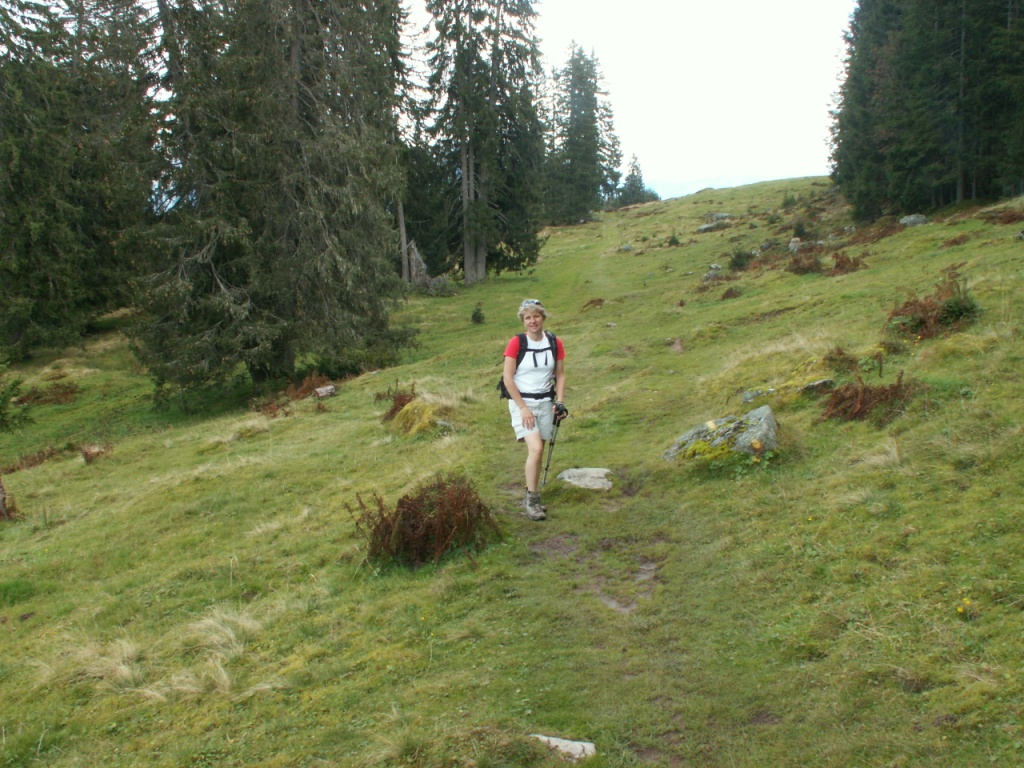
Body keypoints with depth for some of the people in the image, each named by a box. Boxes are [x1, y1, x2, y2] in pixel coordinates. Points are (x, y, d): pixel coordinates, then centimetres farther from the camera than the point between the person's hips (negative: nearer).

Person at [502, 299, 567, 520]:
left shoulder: (555, 343, 1)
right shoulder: (516, 342, -10)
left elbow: (560, 375, 8)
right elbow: (508, 377, -11)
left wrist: (559, 402, -3)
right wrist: (523, 408, -14)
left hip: (545, 403, 4)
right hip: (521, 402, -4)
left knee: (538, 452, 8)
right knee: (536, 449, -18)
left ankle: (533, 497, 21)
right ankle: (531, 499, -6)